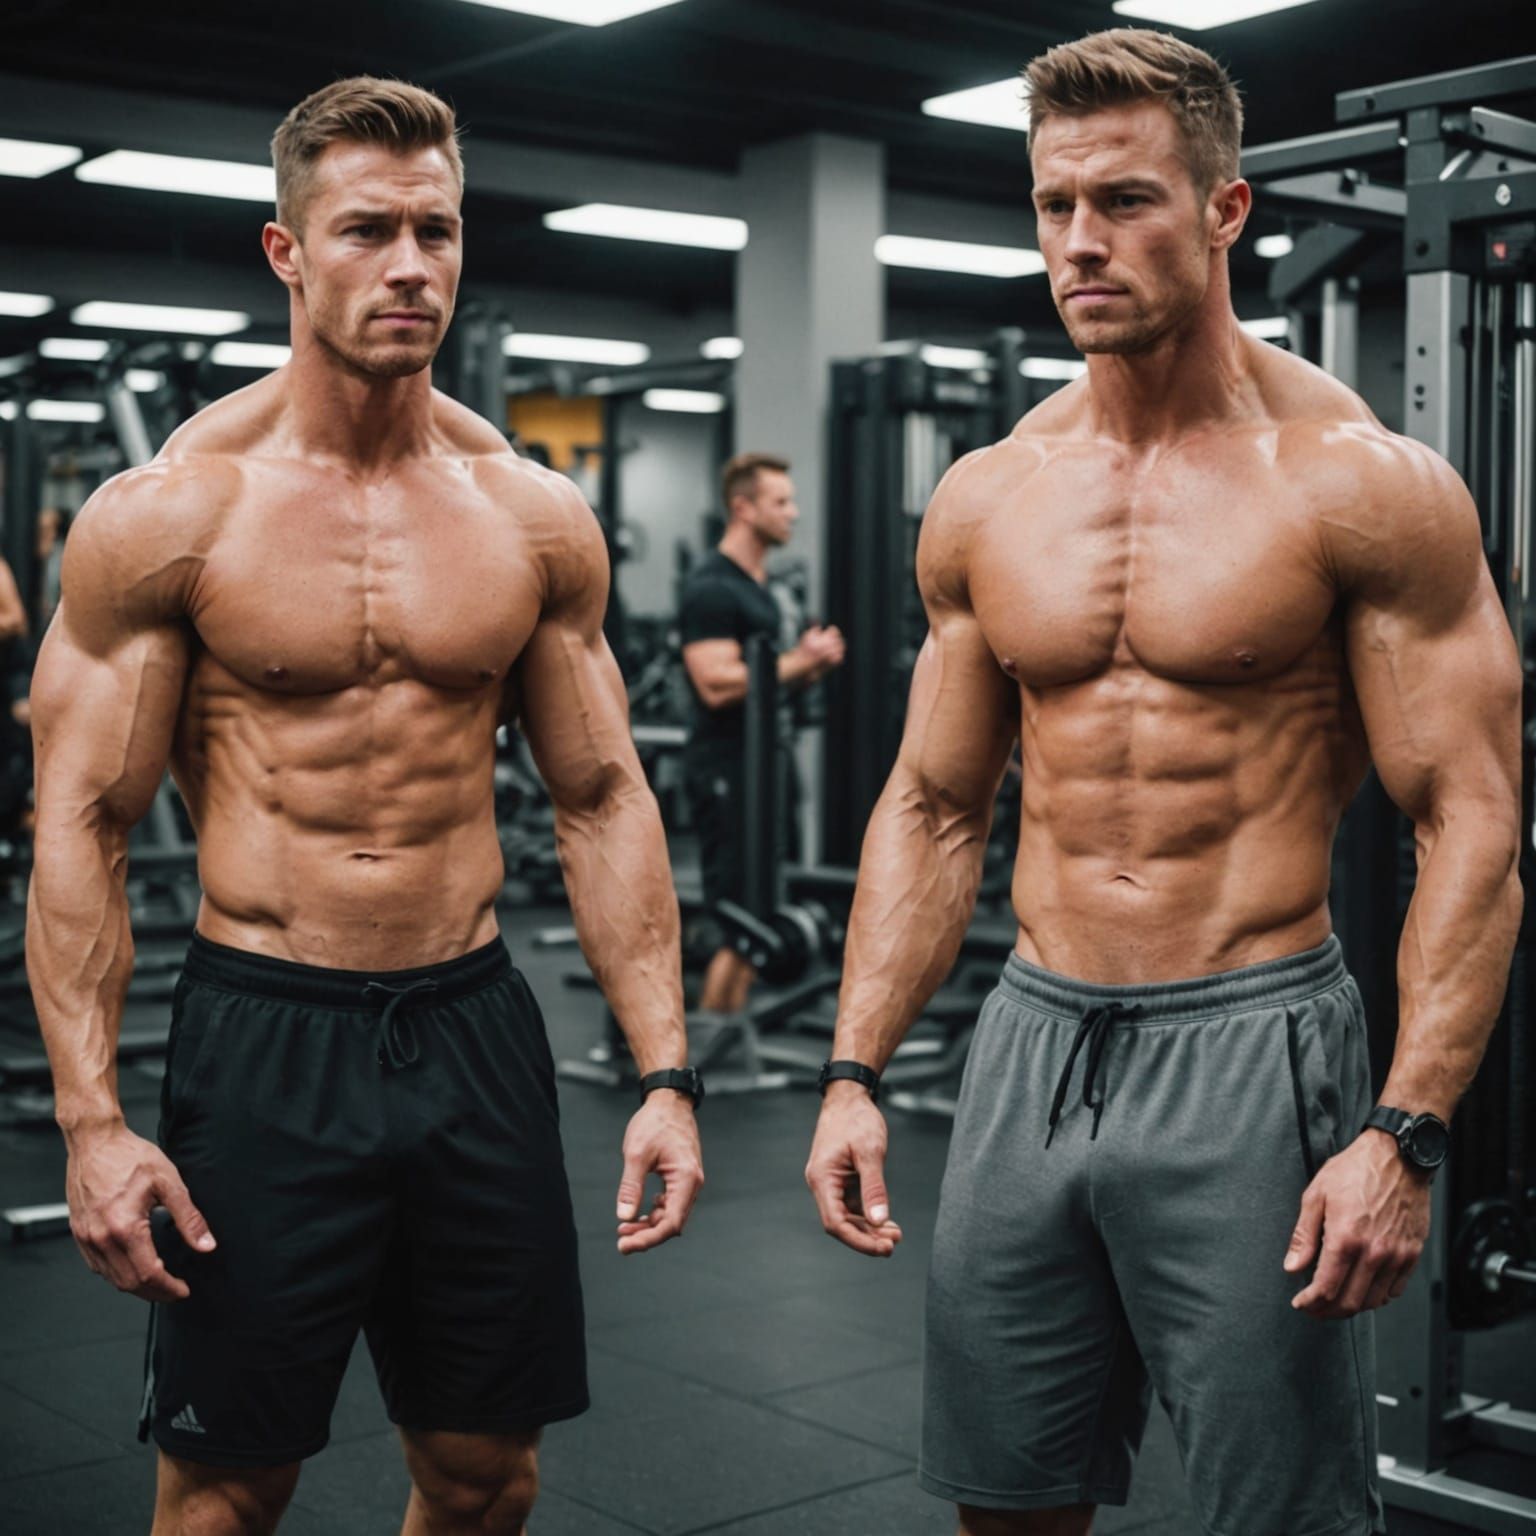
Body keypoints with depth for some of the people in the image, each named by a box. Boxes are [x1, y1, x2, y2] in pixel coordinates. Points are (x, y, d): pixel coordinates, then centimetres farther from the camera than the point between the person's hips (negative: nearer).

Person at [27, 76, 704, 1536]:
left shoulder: (536, 517, 3)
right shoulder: (169, 512, -7)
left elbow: (602, 800, 7)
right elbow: (81, 823, -6)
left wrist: (663, 1071, 2)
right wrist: (91, 1120, -13)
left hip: (474, 1023, 3)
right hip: (263, 1033, -3)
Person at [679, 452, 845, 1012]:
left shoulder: (758, 583, 16)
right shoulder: (712, 588, -15)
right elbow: (718, 684, -24)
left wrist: (807, 662, 5)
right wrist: (799, 661, -20)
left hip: (765, 762, 10)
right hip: (728, 771, -10)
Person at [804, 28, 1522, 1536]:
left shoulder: (1362, 485, -8)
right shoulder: (985, 500, 6)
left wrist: (1406, 1134, -18)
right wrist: (853, 1074, 5)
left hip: (1250, 1050, -4)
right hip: (1031, 1041, 5)